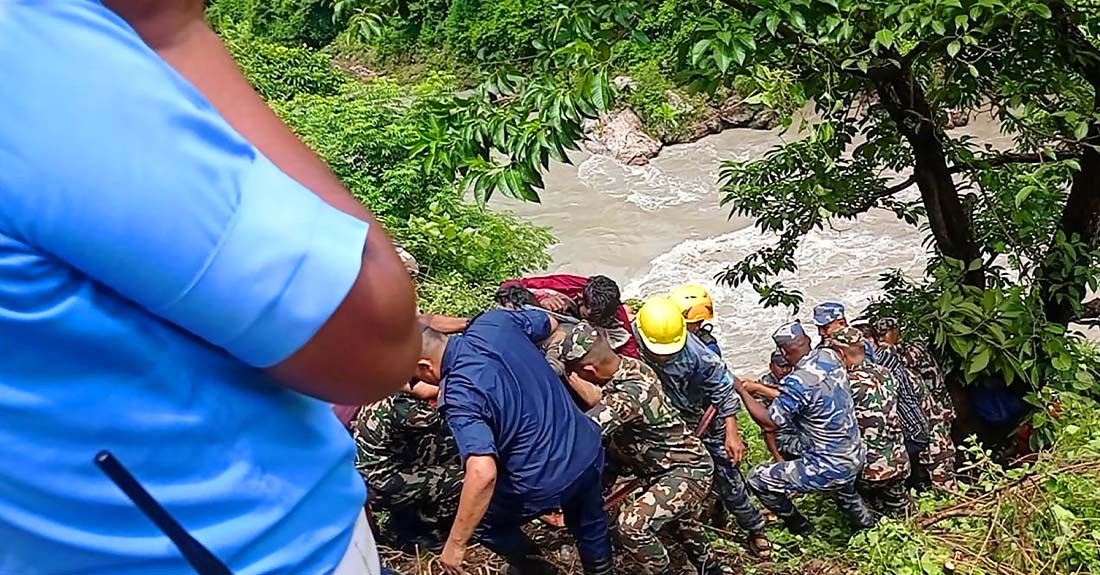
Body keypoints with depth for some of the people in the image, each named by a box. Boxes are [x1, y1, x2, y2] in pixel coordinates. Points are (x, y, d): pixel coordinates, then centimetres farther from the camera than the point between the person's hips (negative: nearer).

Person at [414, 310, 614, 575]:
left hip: (547, 484, -7)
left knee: (484, 520, 23)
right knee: (589, 524, 35)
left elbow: (483, 473, -36)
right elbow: (550, 323, 13)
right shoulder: (493, 321, -8)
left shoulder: (459, 394, -27)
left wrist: (455, 544, -26)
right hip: (589, 451, 7)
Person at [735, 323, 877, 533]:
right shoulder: (830, 356, -5)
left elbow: (769, 423, -19)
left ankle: (800, 529, 17)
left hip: (829, 469, -8)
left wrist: (742, 391, -12)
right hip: (856, 460, 8)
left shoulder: (798, 382, -27)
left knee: (757, 479, 2)